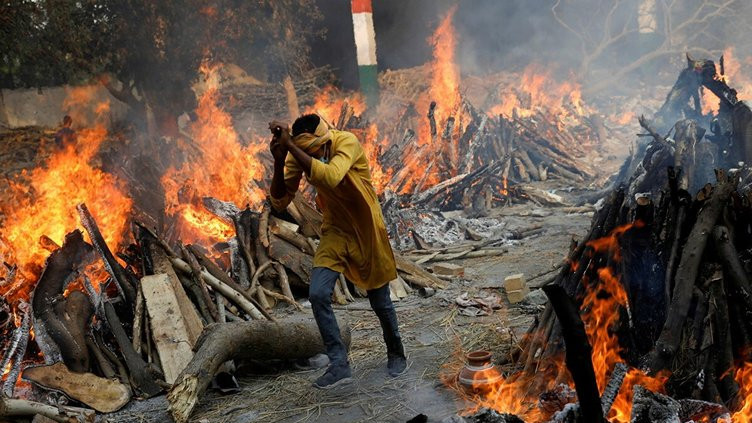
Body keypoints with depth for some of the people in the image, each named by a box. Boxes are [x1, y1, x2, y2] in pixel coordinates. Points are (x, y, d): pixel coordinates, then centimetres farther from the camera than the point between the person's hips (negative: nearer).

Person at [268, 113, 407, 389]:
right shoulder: (298, 155, -13)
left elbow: (330, 178, -47)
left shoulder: (347, 143, -27)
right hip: (336, 231, 4)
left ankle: (396, 354, 36)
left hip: (367, 230, -3)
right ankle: (339, 364, -1)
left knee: (380, 302, 9)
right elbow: (280, 203, -13)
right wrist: (279, 162, -29)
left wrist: (289, 144, -44)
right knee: (318, 295, -13)